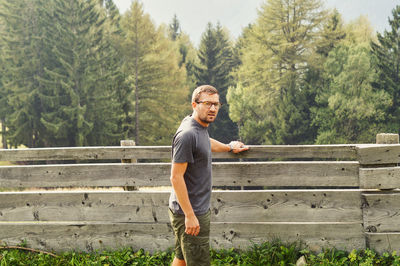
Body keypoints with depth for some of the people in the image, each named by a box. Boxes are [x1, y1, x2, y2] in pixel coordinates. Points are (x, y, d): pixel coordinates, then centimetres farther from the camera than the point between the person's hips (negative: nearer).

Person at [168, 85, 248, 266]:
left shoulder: (200, 127, 10)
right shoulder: (187, 134, -20)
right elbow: (176, 177, -22)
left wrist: (229, 147, 52)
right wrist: (190, 215, -22)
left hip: (199, 209, 10)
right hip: (189, 213, -10)